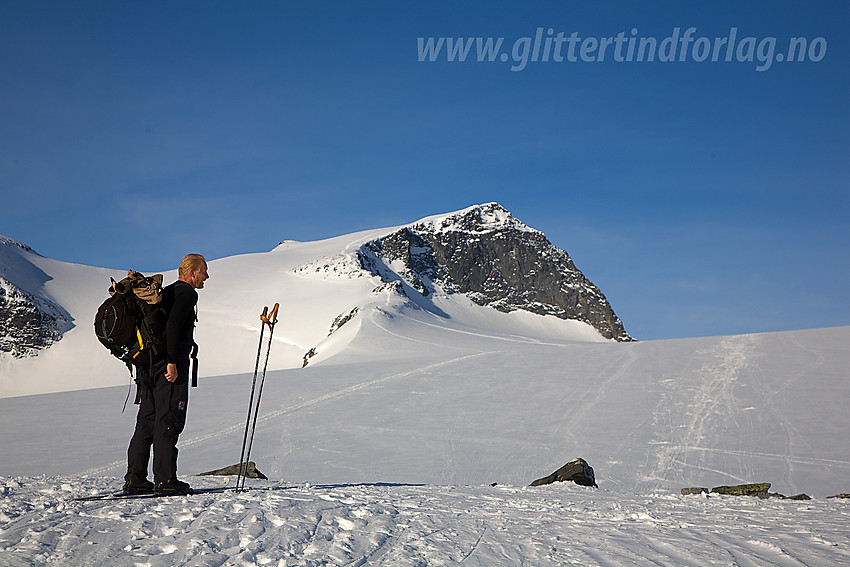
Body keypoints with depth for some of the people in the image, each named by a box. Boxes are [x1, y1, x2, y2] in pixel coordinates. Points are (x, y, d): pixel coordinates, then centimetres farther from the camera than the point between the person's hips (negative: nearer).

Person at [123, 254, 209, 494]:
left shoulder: (166, 292, 23)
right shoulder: (186, 293, -7)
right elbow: (172, 326, -21)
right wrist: (172, 361, -23)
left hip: (147, 363, 9)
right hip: (169, 364, -9)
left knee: (147, 419, 10)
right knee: (169, 420, -8)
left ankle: (134, 479, 10)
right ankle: (165, 479, -8)